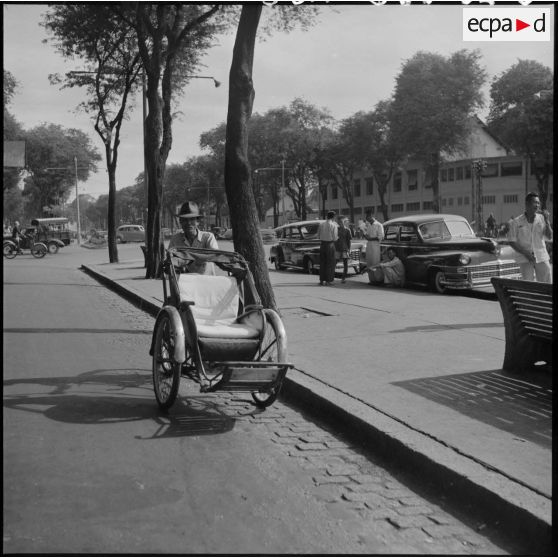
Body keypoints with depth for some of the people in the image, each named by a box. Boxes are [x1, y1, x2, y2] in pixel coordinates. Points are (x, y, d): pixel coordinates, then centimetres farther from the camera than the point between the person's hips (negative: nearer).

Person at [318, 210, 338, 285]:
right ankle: (328, 280, 4)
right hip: (330, 245, -4)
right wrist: (338, 237, 11)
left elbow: (318, 236, 9)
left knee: (322, 262, 12)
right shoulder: (334, 225, -10)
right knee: (330, 263, 4)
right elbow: (335, 238, -11)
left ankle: (322, 280, 15)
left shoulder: (321, 224, 4)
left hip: (322, 244, 4)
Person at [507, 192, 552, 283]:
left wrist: (547, 220, -12)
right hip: (524, 259, -2)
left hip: (542, 257, 2)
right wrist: (526, 253, -13)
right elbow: (512, 242, -3)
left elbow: (549, 237, -2)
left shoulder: (542, 219, 1)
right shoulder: (516, 222, -5)